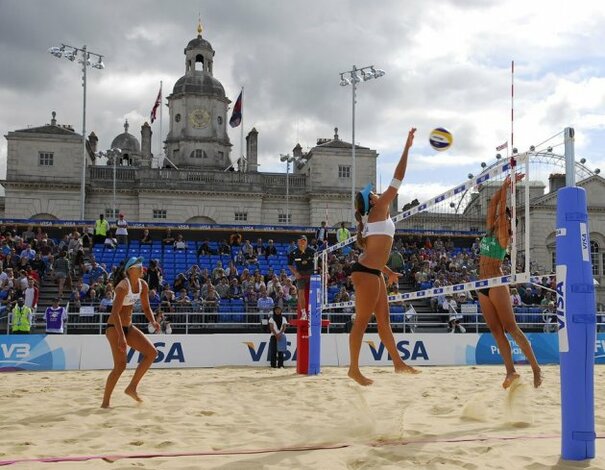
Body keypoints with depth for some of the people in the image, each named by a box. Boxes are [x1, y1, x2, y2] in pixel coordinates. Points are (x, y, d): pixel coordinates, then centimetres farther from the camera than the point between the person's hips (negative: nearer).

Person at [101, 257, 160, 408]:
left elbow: (146, 307, 13)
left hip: (129, 326, 8)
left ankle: (132, 388, 7)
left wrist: (153, 322, -6)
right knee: (120, 365, -14)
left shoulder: (143, 285, 2)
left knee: (152, 352, -1)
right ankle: (105, 403, -2)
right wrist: (121, 336, -32)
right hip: (114, 327, -8)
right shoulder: (123, 286, -21)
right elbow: (115, 312, -26)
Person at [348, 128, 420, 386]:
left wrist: (388, 272, 27)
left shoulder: (374, 218, 18)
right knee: (362, 321, -5)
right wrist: (407, 147, -6)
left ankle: (398, 362, 22)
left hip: (372, 271, 10)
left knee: (384, 320, 14)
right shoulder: (379, 210, -7)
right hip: (366, 272, -10)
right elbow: (397, 181, -10)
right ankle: (354, 369, 1)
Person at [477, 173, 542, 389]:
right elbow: (493, 204, 10)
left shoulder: (504, 235, -5)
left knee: (510, 328, -8)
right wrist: (504, 185, 8)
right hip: (483, 286, 8)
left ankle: (536, 368, -2)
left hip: (496, 285, -8)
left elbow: (501, 210, -13)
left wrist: (507, 187, -10)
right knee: (496, 330, 4)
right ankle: (511, 372, 5)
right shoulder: (490, 231, 13)